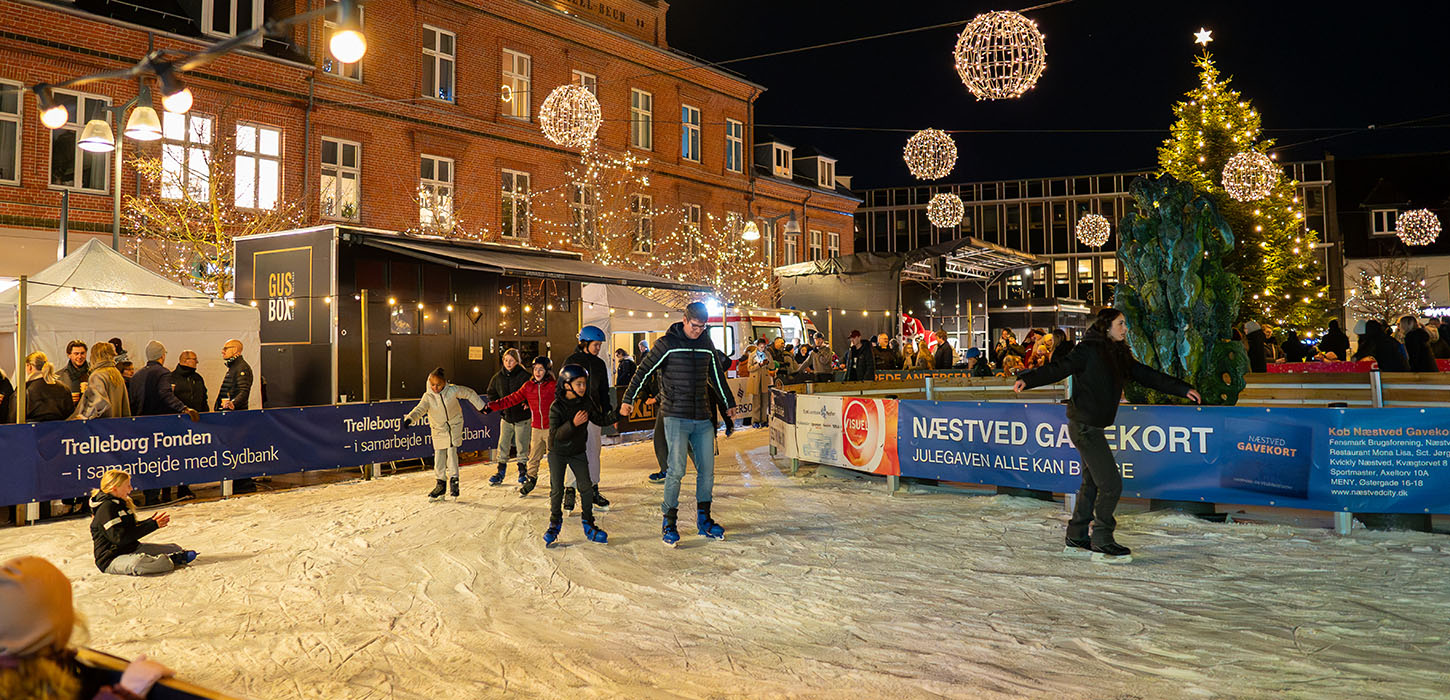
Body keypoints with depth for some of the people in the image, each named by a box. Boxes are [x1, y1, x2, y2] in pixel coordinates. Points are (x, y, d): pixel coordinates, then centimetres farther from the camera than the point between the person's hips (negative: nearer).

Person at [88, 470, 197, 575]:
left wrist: (153, 520, 7)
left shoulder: (119, 503, 15)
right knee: (136, 563, -43)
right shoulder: (106, 507, -17)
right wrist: (153, 525, -22)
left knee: (174, 548, 5)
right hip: (112, 559, -10)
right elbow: (120, 537, -26)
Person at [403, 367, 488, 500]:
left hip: (454, 426, -2)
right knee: (439, 455, 3)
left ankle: (454, 480, -5)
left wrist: (481, 406, 9)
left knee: (452, 451, -15)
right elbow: (420, 409, -26)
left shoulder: (452, 390, -13)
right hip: (438, 429, 2)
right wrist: (410, 418, -47)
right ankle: (440, 483, 15)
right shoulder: (428, 397, -12)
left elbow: (470, 394, 1)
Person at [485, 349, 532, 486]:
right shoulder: (498, 377, 3)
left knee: (522, 447, 4)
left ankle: (523, 472, 18)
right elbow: (491, 393, 18)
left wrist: (527, 404, -20)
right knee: (502, 445, 5)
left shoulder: (524, 376, -10)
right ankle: (501, 472, 14)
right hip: (506, 416, 4)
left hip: (522, 417, -4)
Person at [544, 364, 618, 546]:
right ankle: (555, 524, 19)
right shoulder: (557, 407, -19)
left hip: (578, 452, 3)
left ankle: (588, 524, 12)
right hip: (558, 452, -3)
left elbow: (601, 420, 4)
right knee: (556, 489, -1)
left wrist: (618, 413, -10)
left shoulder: (587, 403, -6)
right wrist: (573, 424, -36)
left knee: (586, 487, -2)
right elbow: (555, 435, -24)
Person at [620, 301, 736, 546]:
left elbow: (716, 376, 26)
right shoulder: (668, 343, -4)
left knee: (707, 469, 5)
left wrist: (728, 403, 35)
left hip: (702, 418, 5)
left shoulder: (707, 344, 11)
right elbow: (644, 371, 0)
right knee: (677, 469, -11)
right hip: (676, 416, -5)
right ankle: (669, 521, 1)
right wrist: (628, 399, -3)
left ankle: (703, 519, 18)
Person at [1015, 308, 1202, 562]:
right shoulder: (1088, 350, -12)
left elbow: (1147, 376, 19)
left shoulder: (1118, 355, 14)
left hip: (1093, 427, 9)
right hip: (1084, 426, -9)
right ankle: (1101, 543, 1)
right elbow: (1059, 368, -21)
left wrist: (1183, 389, 19)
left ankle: (1076, 539, 25)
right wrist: (1028, 379, -36)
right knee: (1111, 484, -9)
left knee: (1092, 482, 15)